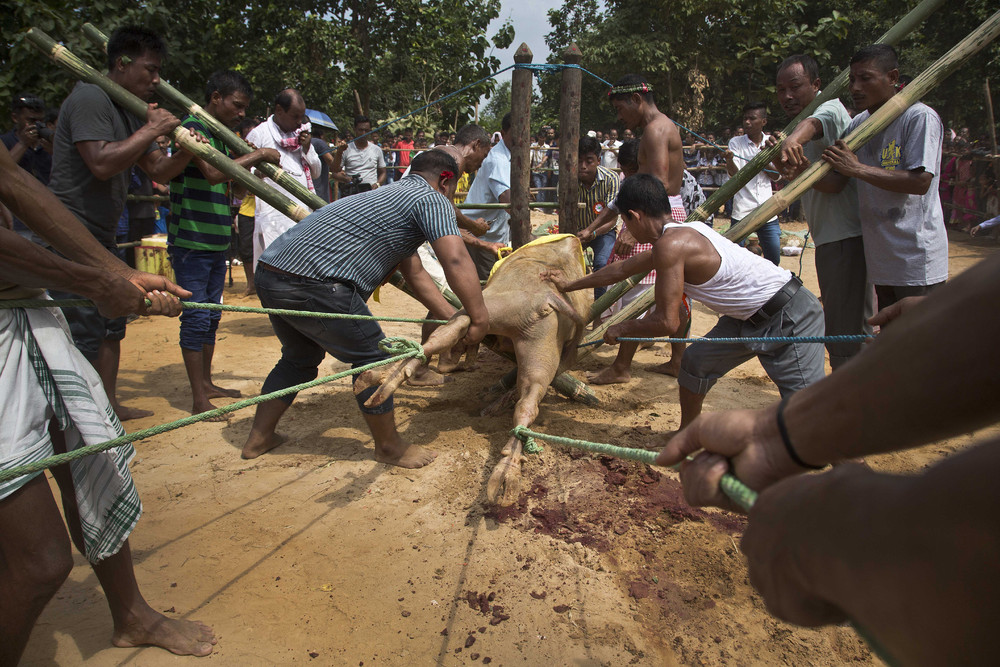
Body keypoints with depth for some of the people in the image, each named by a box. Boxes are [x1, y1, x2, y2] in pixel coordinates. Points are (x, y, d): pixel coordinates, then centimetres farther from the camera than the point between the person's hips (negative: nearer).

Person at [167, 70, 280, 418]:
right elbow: (212, 172, -27)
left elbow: (235, 190, 19)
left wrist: (249, 163, 3)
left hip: (216, 242, 9)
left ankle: (206, 383, 27)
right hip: (190, 242, -9)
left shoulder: (220, 136, 17)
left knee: (211, 316, 15)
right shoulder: (192, 127, -11)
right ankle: (199, 401, 1)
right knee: (196, 317, -5)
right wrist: (257, 154, -18)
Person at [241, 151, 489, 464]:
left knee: (299, 357, 28)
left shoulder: (393, 194, 28)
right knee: (374, 358, 5)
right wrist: (479, 318, -8)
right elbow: (456, 261, -16)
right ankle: (389, 447, 20)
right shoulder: (431, 199, -1)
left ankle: (258, 438, 39)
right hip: (313, 282, -10)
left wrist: (455, 320, 24)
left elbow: (415, 273, 27)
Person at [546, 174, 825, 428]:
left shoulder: (671, 245, -23)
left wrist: (621, 330, -4)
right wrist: (568, 286, 31)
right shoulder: (681, 234, 8)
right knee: (696, 361, 16)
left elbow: (666, 321, -22)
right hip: (749, 316, 10)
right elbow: (621, 269, 21)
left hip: (789, 315, -10)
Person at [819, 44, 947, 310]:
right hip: (880, 257, 7)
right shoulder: (858, 124, 10)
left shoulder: (920, 117, -11)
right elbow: (836, 183, 6)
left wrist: (857, 168, -19)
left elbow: (920, 181, -20)